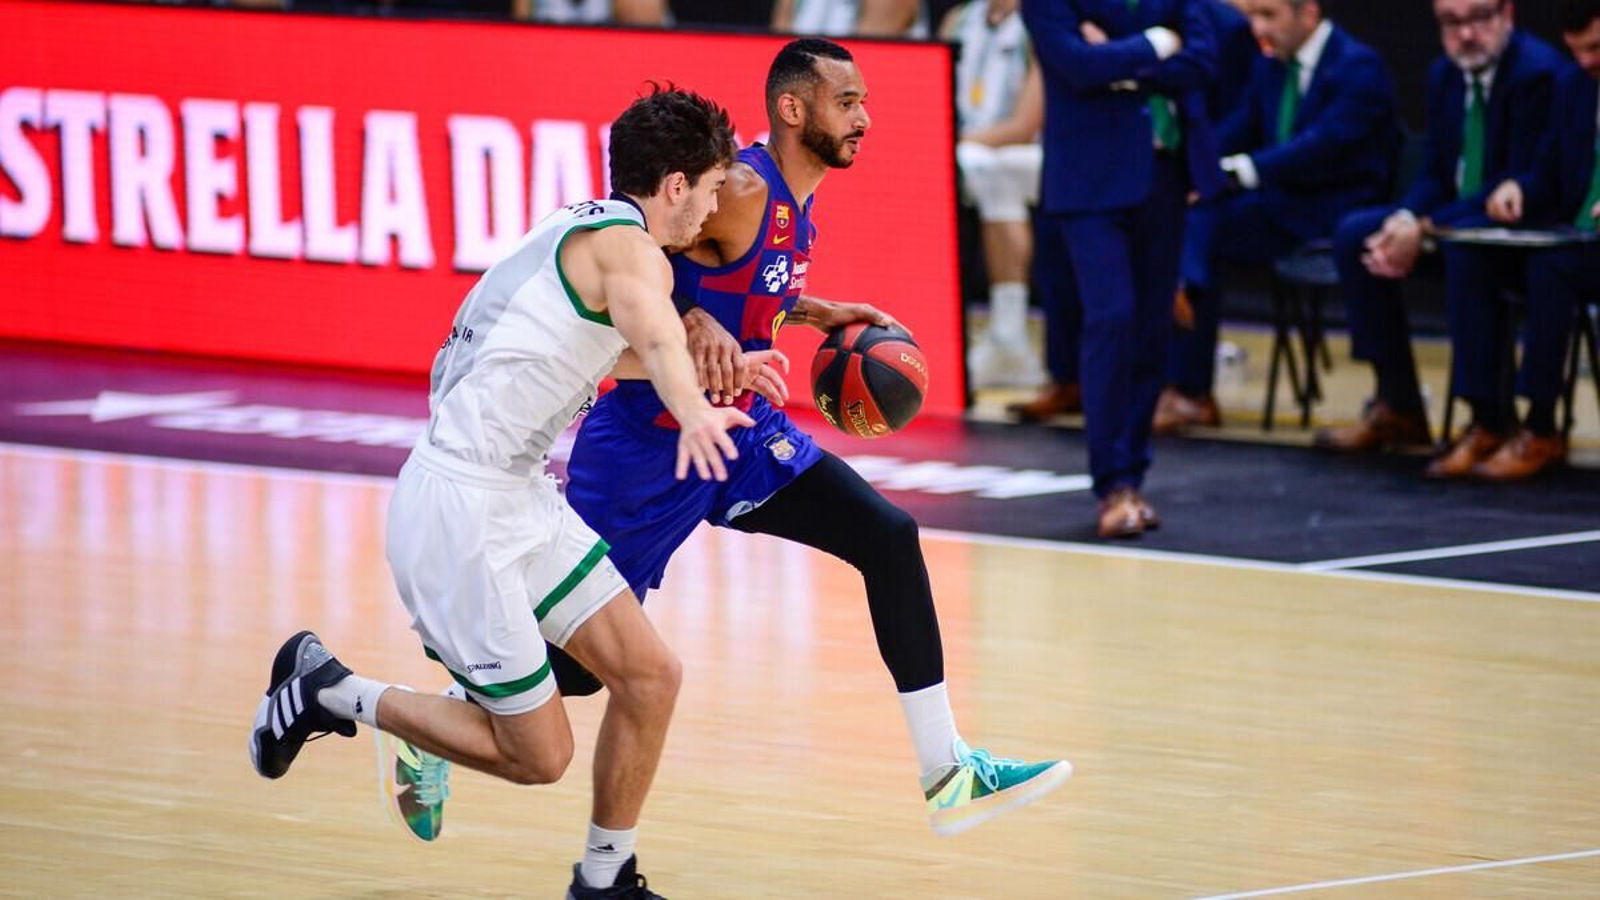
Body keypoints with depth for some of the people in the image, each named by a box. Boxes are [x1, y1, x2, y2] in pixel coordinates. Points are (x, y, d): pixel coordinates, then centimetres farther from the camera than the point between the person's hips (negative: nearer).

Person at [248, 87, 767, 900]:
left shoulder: (581, 230, 14)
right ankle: (330, 693, 9)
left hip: (516, 497, 10)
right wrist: (693, 412, -60)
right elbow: (654, 335, -40)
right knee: (538, 754, -4)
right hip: (458, 508, -10)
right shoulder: (628, 246, -15)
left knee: (649, 674, 6)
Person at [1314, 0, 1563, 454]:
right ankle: (1397, 406, -7)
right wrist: (1405, 221, -13)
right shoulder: (1445, 75, 8)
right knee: (1354, 233, -7)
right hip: (1457, 217, 9)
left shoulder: (1538, 72, -18)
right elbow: (1433, 173, 11)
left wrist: (1426, 230, -25)